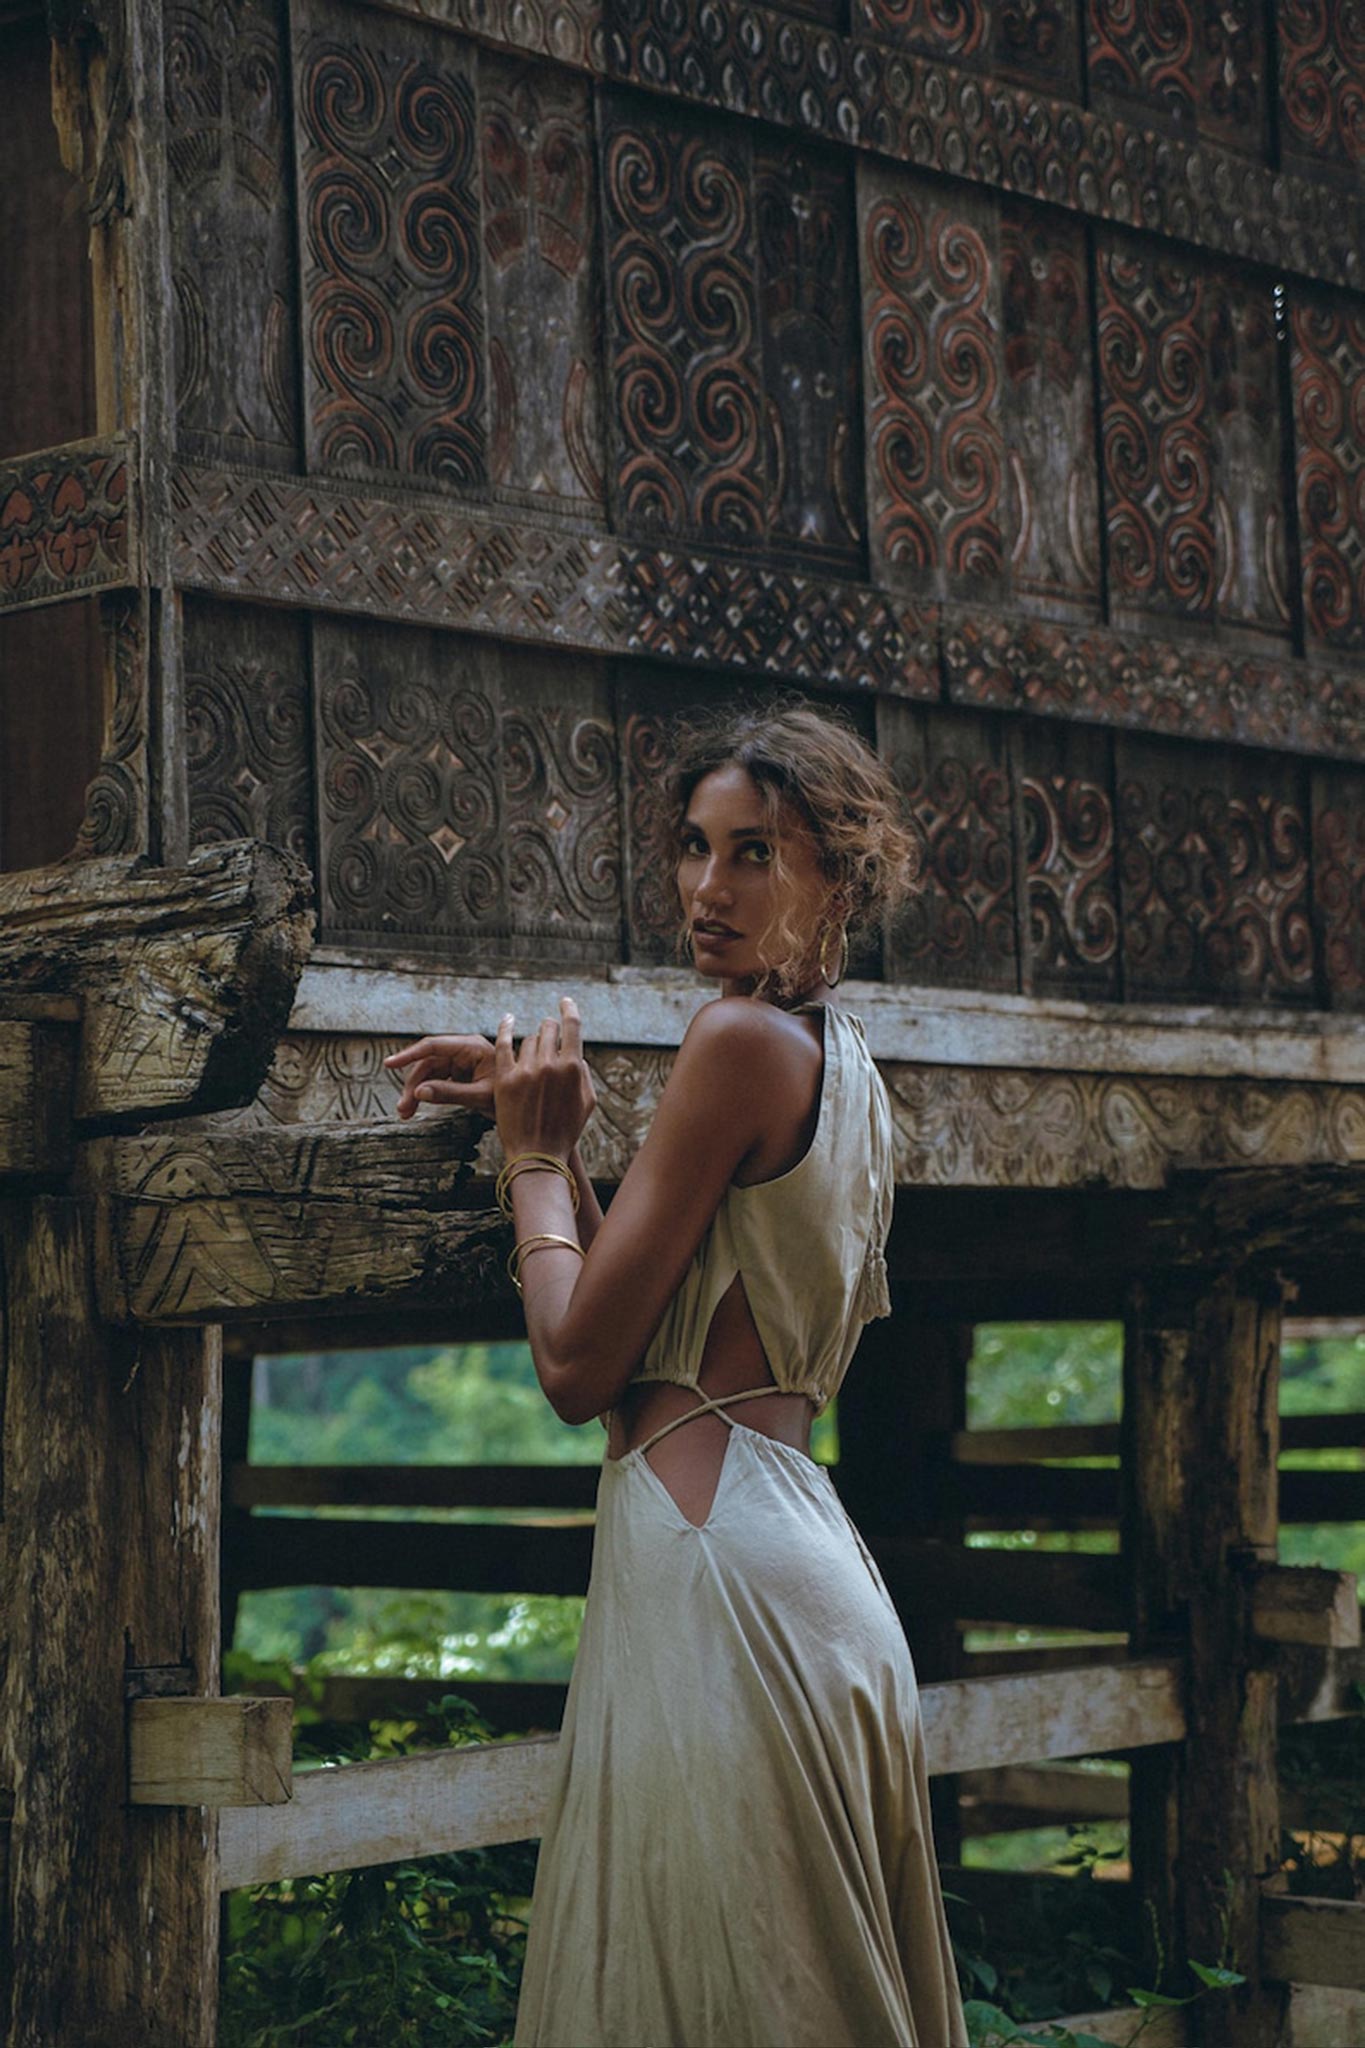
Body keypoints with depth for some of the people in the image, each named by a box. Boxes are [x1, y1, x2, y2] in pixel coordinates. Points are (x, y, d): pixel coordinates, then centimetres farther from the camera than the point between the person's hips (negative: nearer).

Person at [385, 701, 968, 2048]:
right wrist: (544, 1125, 15)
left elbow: (578, 1363, -13)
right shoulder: (844, 1063, 16)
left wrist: (536, 1156, 1)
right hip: (802, 1547, 10)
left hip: (713, 1559, -10)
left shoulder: (745, 1041, -13)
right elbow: (662, 1316, 18)